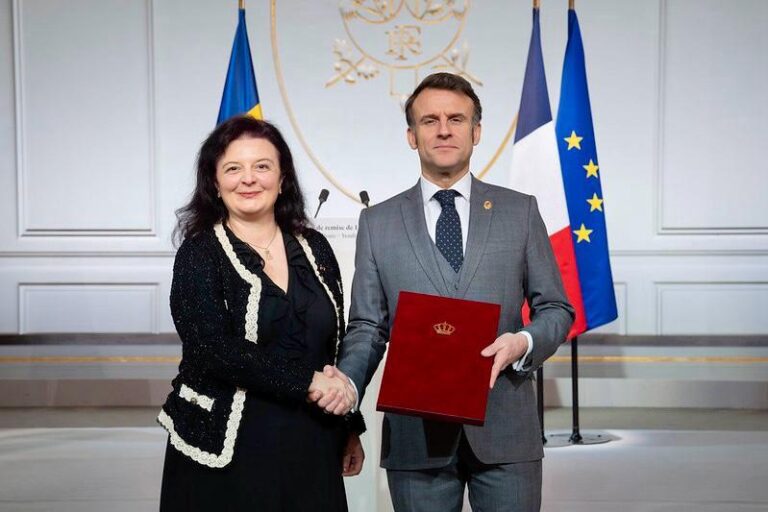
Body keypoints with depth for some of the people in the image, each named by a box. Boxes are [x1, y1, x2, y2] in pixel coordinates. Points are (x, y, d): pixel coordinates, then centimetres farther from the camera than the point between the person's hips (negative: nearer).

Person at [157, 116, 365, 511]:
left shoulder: (314, 248, 8)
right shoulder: (200, 254, -5)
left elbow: (337, 348, 13)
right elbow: (211, 350, -16)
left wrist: (351, 430, 14)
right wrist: (306, 381, -17)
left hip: (312, 450, 4)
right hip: (228, 454, -4)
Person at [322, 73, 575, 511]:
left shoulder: (520, 211, 6)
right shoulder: (378, 222, 7)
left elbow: (556, 308, 9)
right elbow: (368, 326, 6)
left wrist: (524, 342, -12)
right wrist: (347, 380, -14)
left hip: (505, 429, 0)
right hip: (415, 432, 0)